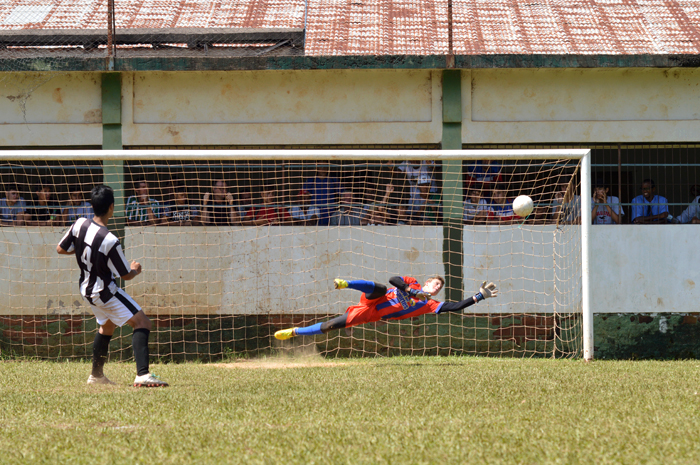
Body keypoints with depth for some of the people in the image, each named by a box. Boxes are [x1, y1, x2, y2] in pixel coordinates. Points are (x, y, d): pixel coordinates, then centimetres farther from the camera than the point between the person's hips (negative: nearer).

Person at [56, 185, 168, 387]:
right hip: (105, 292, -8)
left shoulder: (80, 225, -11)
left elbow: (60, 249, 4)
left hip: (87, 290, 8)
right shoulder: (110, 241, -28)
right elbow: (126, 275, -16)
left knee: (107, 325, 30)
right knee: (142, 323, -9)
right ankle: (143, 374, -25)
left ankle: (96, 375, 38)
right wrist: (136, 270, 6)